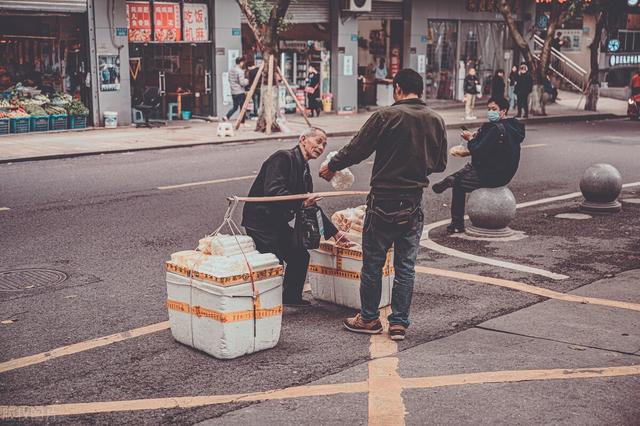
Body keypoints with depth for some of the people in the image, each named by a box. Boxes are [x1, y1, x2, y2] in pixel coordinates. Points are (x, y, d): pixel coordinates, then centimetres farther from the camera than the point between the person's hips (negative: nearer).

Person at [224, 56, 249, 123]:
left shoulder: (231, 70, 9)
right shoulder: (240, 71, -16)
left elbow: (229, 80, 16)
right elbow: (242, 83, -18)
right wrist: (247, 81, 0)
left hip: (233, 92, 8)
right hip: (240, 92, -8)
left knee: (235, 107, 17)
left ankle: (227, 117, 1)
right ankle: (242, 122, 6)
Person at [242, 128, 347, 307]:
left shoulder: (304, 172, 13)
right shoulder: (282, 158, -15)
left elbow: (310, 205, 21)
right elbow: (272, 191, -28)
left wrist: (335, 232, 19)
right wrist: (302, 203, -31)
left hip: (278, 223, 10)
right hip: (260, 220, -10)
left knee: (301, 256, 13)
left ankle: (292, 297, 29)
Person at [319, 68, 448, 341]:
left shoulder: (386, 116, -12)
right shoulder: (436, 121, 3)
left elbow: (356, 150, -8)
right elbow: (440, 164, 12)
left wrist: (331, 167, 8)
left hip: (384, 202, -4)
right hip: (414, 205, 4)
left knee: (373, 262, 9)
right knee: (405, 265, 11)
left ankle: (369, 319, 20)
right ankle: (399, 323, 14)